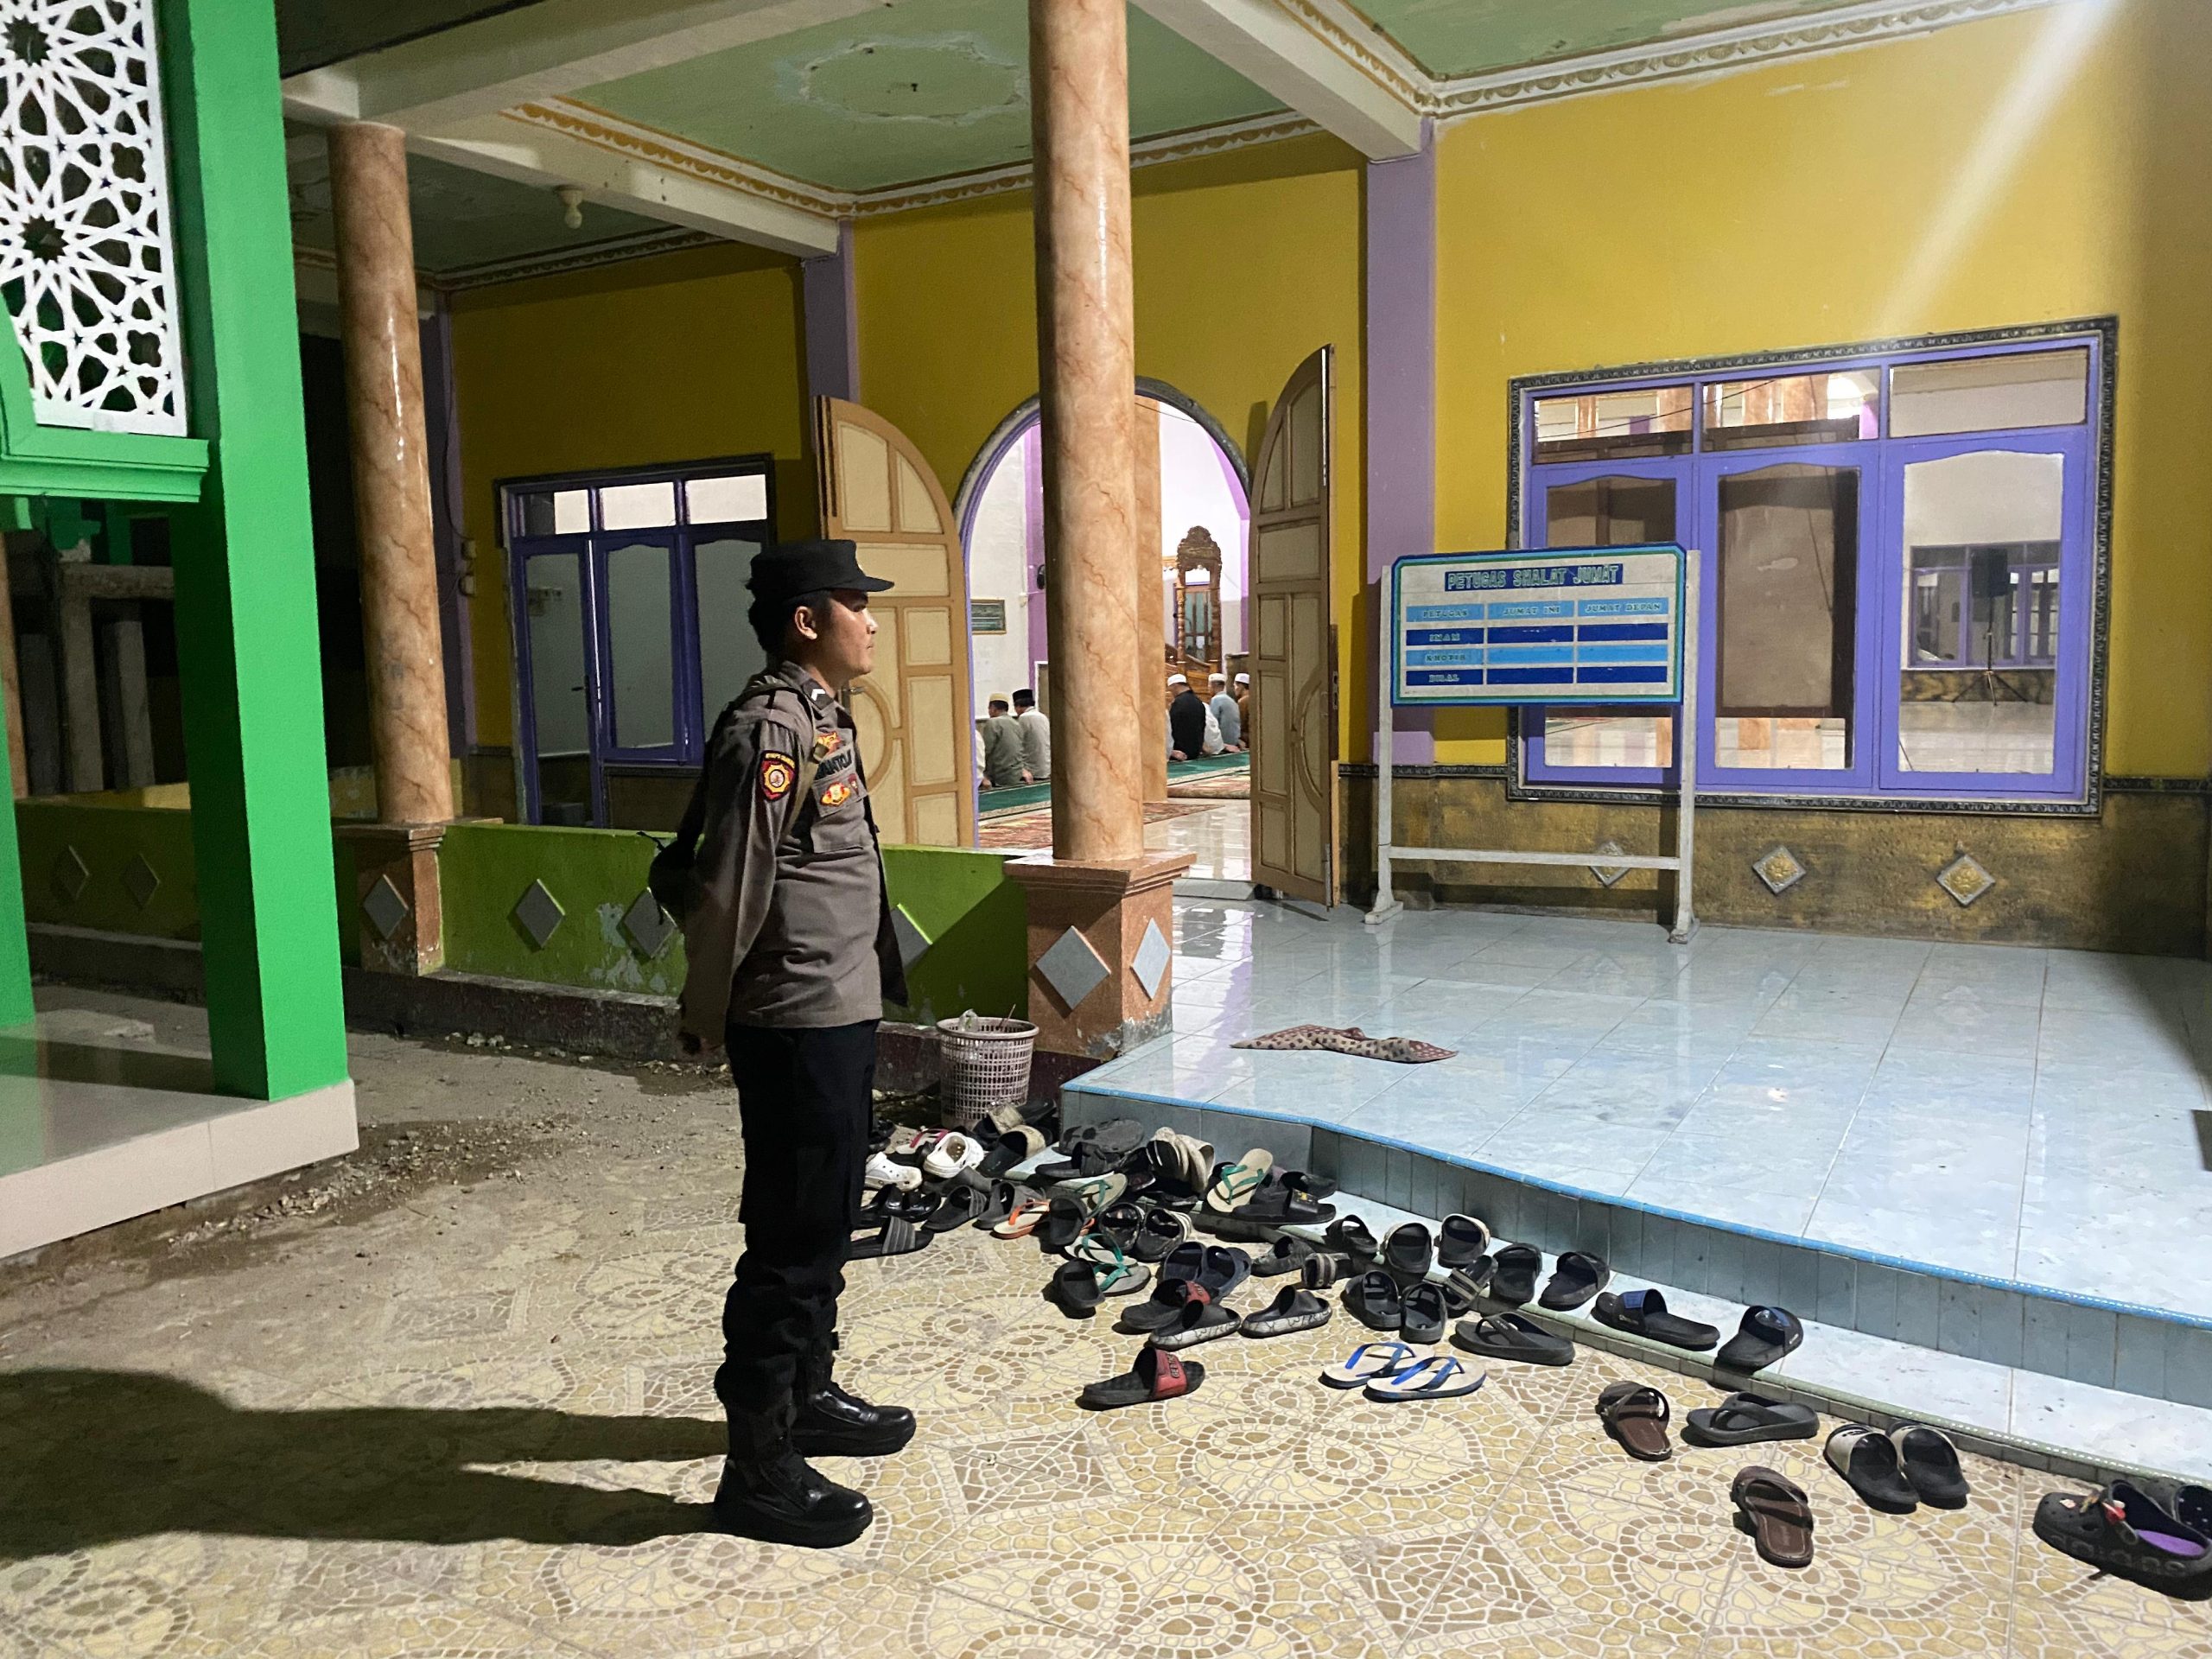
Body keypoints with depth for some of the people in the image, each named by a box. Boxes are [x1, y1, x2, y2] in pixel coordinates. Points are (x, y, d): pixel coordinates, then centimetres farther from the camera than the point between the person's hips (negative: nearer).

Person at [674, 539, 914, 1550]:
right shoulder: (771, 729, -19)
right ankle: (759, 1468, 11)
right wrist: (707, 1015, -8)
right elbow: (729, 889, -19)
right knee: (792, 1237, -1)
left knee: (825, 1220, 20)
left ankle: (806, 1398, 37)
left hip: (838, 1014, 10)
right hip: (800, 1023, -10)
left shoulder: (820, 718, 13)